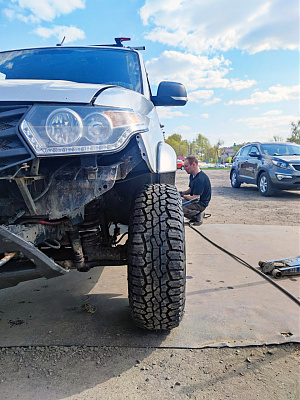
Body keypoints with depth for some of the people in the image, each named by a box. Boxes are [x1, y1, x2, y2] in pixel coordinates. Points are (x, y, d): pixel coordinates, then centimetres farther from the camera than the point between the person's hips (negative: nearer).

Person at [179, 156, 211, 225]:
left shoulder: (200, 179, -26)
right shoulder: (192, 176, 6)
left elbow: (196, 199, -27)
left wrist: (183, 195, -14)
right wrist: (181, 193, -1)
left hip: (200, 204, -10)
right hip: (194, 200, 10)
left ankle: (198, 215, -7)